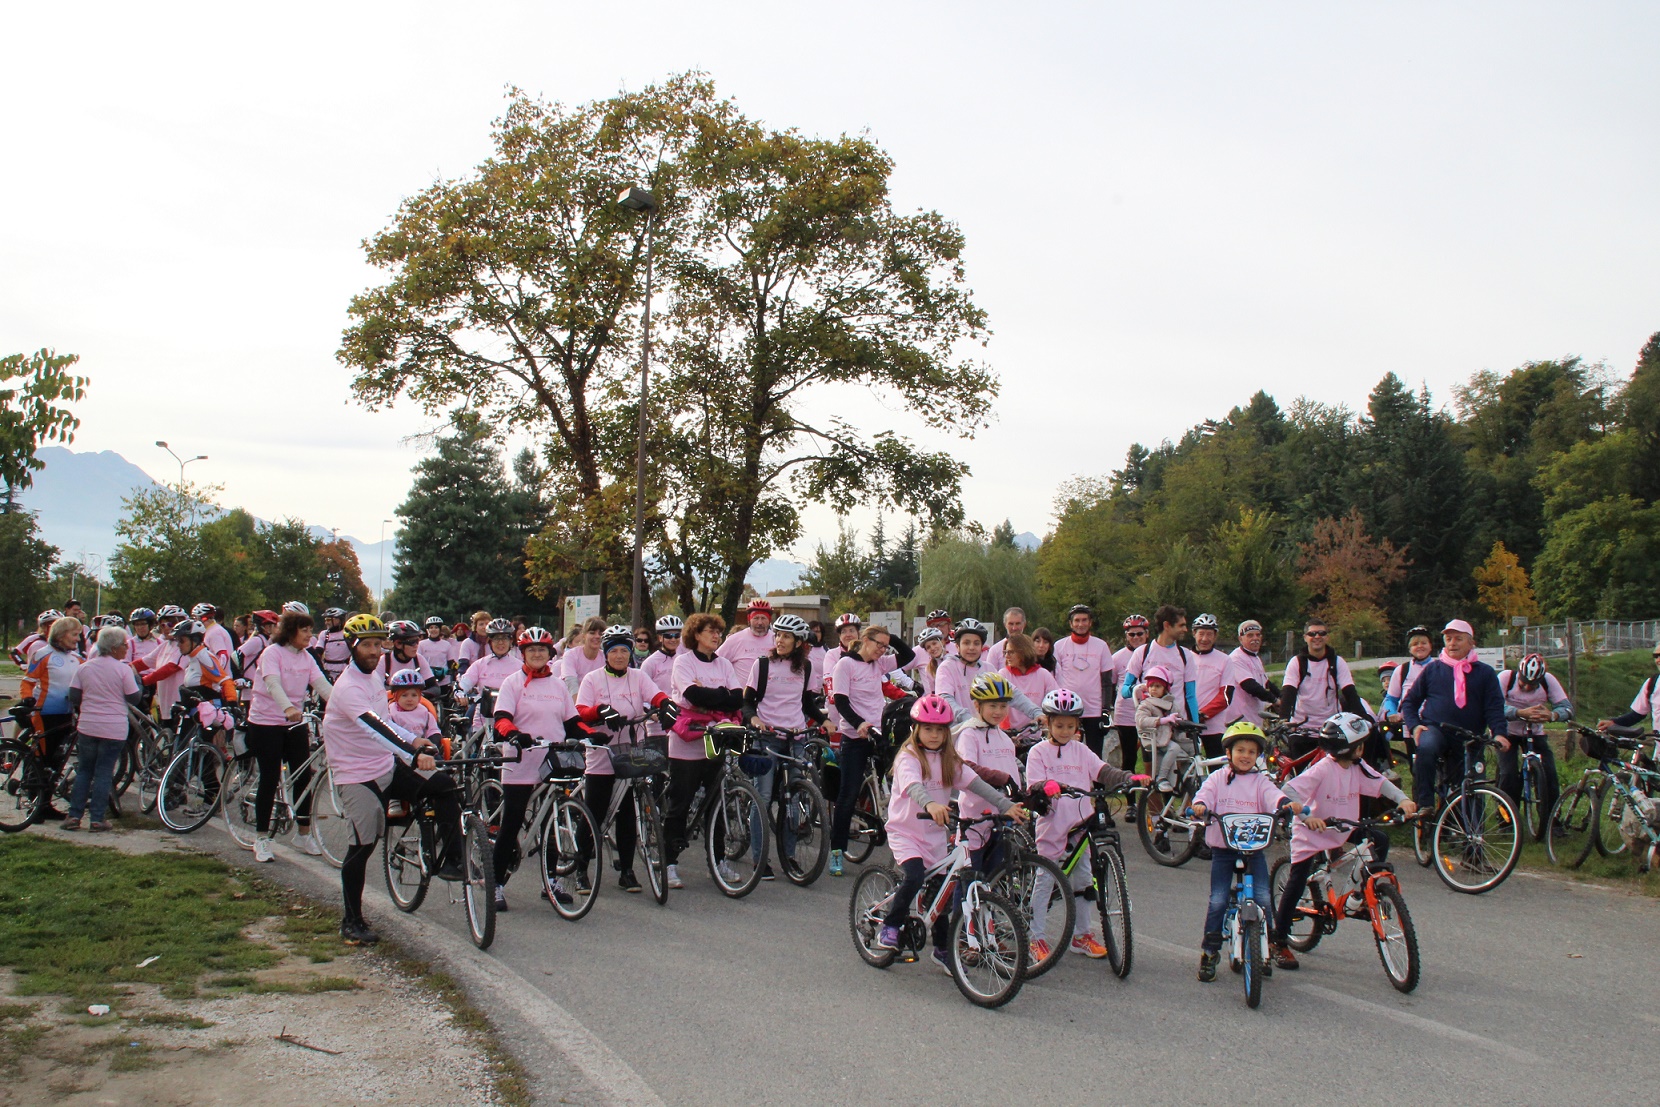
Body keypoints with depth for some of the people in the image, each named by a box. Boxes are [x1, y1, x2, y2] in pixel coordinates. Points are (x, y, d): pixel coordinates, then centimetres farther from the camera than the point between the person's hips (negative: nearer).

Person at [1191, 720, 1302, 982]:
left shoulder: (1260, 781, 8)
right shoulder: (1217, 778, 7)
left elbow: (1274, 797, -10)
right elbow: (1205, 794, -7)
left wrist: (1287, 804, -32)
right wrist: (1199, 806, -30)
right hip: (1223, 849, -1)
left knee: (1262, 898, -10)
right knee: (1218, 900, -5)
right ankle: (1209, 953, 8)